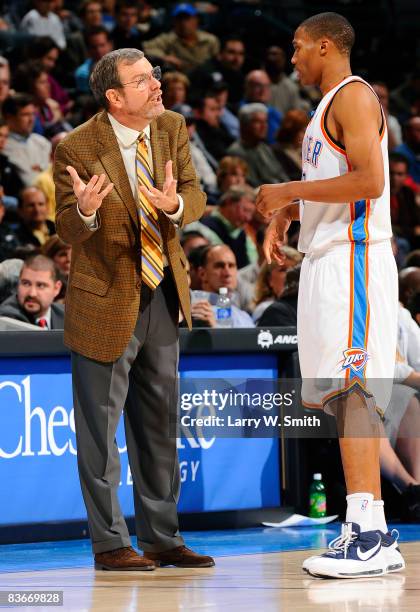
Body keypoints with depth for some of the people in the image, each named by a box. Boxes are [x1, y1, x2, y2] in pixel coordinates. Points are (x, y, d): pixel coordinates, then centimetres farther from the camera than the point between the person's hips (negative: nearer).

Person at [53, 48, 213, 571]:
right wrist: (85, 210, -37)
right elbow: (67, 229, -13)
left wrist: (176, 203, -27)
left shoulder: (172, 129, -1)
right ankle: (109, 543, 10)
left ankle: (161, 537, 23)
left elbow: (196, 197, -2)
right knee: (101, 424, 0)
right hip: (106, 300, -6)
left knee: (159, 421, 13)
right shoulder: (77, 148, -17)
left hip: (162, 293, 6)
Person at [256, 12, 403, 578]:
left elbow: (369, 180, -20)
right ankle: (373, 537, 9)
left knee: (352, 389, -16)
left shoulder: (353, 95, -8)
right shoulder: (329, 106, 23)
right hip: (327, 259, 10)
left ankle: (369, 535, -20)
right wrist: (284, 212, 16)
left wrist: (290, 191, -14)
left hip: (353, 256, -10)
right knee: (346, 394, 8)